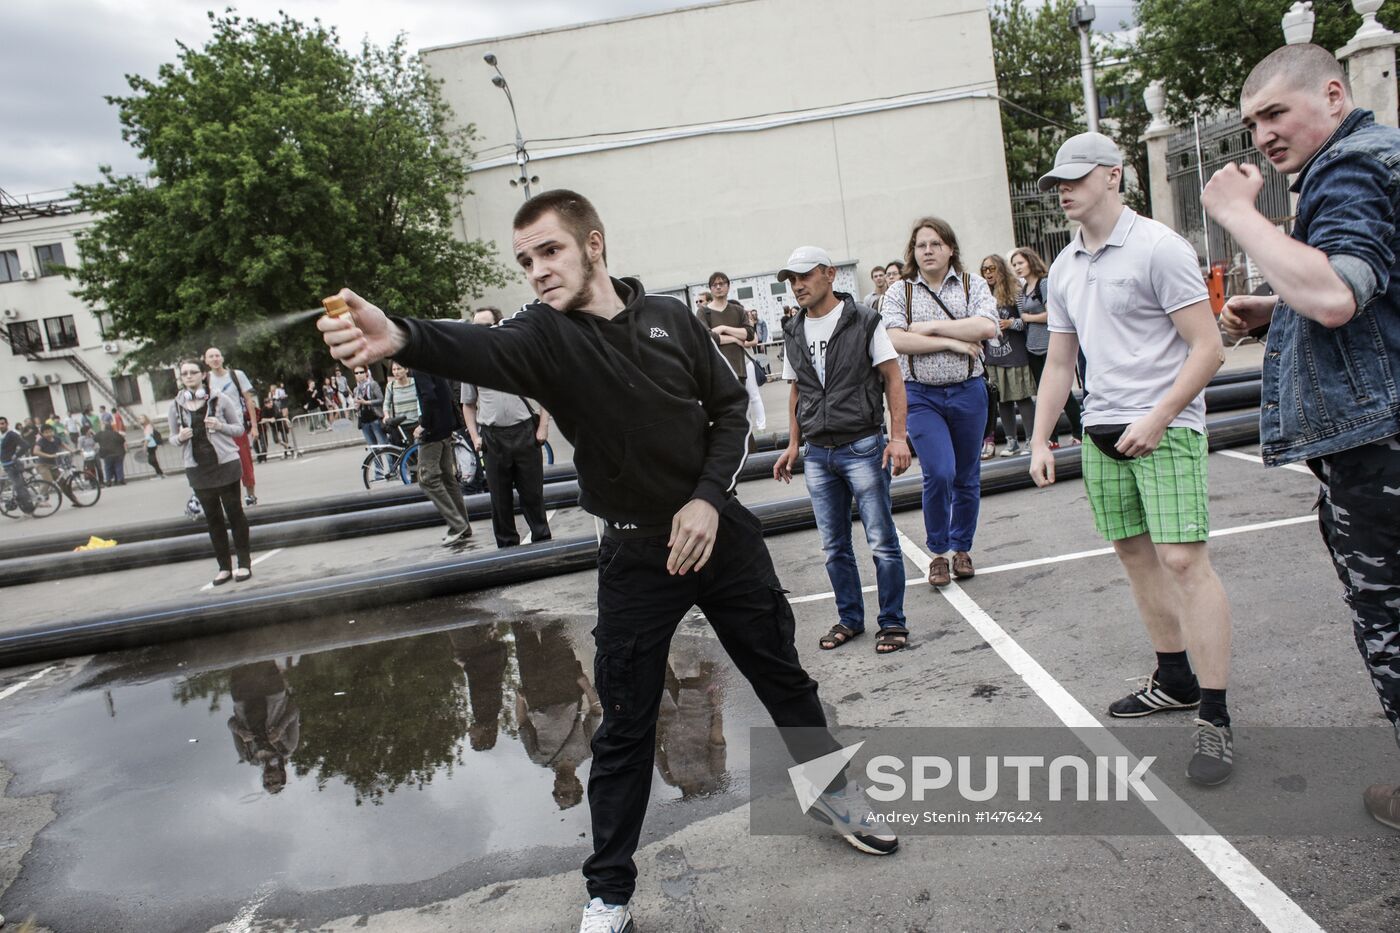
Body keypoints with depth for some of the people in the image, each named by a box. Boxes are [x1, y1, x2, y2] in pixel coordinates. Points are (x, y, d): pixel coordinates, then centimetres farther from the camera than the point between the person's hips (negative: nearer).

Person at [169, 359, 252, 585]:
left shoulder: (220, 399, -2)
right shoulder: (176, 406, 5)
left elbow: (239, 428, 3)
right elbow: (173, 438, 13)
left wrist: (220, 426, -16)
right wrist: (180, 438, -10)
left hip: (225, 463, -3)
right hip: (196, 468, 3)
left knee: (234, 512, 4)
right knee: (212, 518, 8)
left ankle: (244, 563, 12)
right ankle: (224, 566, 14)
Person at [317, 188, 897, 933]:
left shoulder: (671, 318, -4)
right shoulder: (543, 335, -11)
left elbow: (729, 407, 4)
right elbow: (480, 349, -33)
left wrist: (708, 497, -11)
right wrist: (397, 337, -55)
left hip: (719, 530, 2)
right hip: (635, 555, -2)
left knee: (784, 677, 17)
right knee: (624, 728, 5)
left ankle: (834, 790, 44)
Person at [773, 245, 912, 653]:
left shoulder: (864, 321, -4)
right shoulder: (795, 332, 11)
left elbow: (893, 379, -4)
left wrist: (898, 436, -13)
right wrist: (793, 444, 12)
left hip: (862, 446, -5)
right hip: (817, 454, 5)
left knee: (881, 540, 0)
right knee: (834, 546, 11)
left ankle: (893, 622, 13)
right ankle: (849, 619, 25)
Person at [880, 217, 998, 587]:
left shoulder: (972, 284, 5)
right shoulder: (898, 292, 3)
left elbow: (987, 327, -13)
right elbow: (895, 340, -13)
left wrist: (931, 327, -13)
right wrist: (953, 342, -13)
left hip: (968, 392, 2)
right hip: (921, 396, -2)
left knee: (967, 477, 10)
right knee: (938, 473, -13)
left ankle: (962, 549, 27)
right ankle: (938, 551, 7)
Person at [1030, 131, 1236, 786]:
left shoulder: (1158, 248, -8)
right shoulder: (1064, 268, 13)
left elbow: (1208, 349, -12)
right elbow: (1059, 362, 18)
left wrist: (1157, 418, -19)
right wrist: (1039, 439, 12)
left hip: (1165, 428, -7)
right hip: (1100, 431, 7)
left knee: (1183, 559, -12)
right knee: (1135, 554, 11)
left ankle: (1215, 717, -5)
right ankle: (1175, 679, 25)